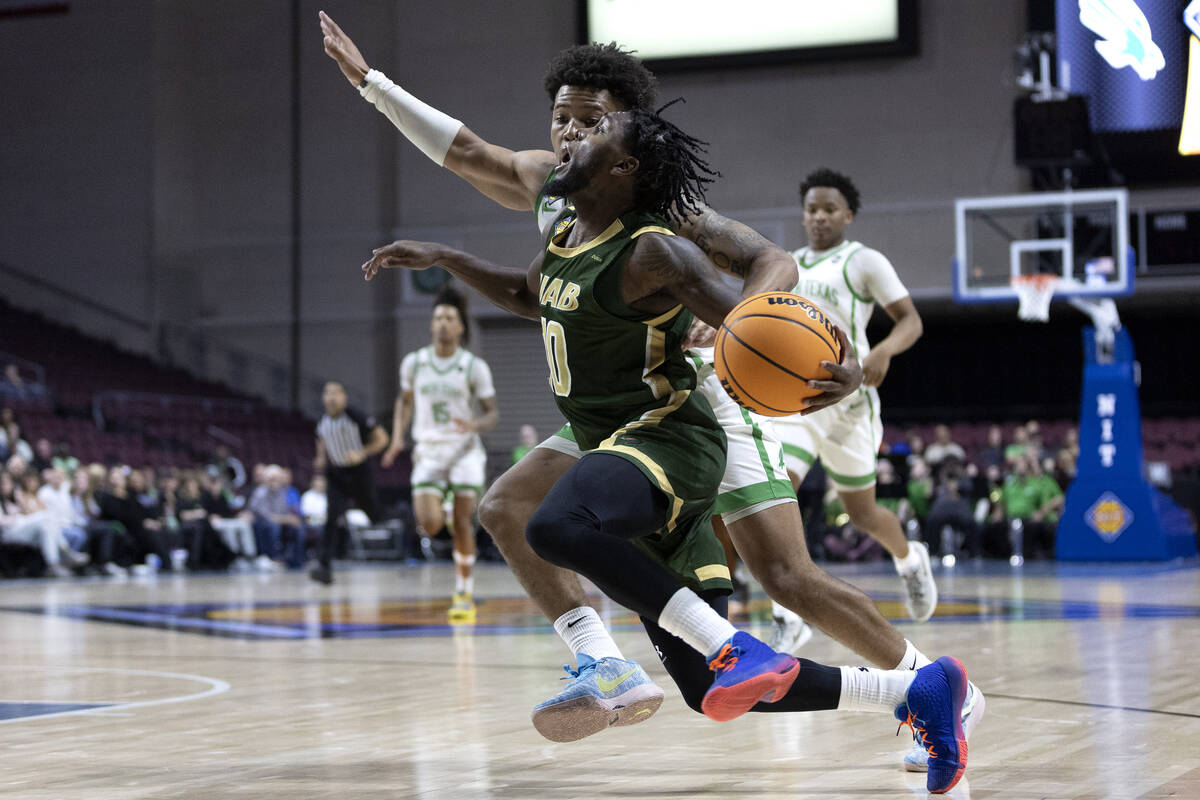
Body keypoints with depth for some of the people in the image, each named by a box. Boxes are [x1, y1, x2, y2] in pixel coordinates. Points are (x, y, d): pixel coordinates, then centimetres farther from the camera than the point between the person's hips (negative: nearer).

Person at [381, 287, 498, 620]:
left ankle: (464, 595, 7)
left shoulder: (474, 367, -5)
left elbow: (493, 413, -1)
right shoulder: (414, 363, 2)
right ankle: (440, 514, 26)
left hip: (464, 451, -1)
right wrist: (397, 437, 4)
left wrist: (475, 425, -23)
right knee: (429, 525, -14)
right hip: (428, 452, 2)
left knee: (463, 525, -6)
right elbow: (405, 401, 17)